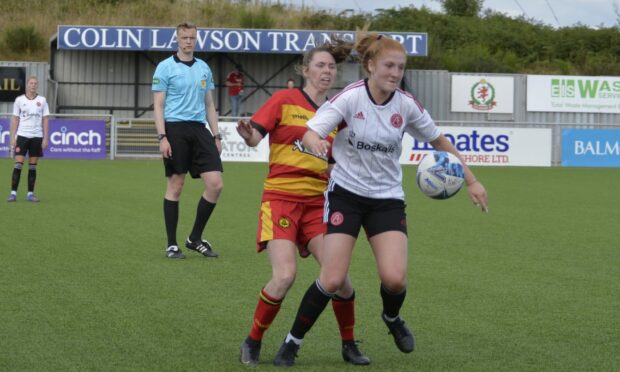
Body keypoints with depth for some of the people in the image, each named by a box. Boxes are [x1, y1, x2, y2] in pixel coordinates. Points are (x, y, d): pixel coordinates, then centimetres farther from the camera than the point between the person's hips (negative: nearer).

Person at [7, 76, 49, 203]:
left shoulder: (42, 100, 5)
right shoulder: (19, 100, 4)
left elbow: (45, 120, 5)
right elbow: (15, 120, 5)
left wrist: (45, 138, -1)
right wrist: (12, 138, -2)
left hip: (37, 136, 1)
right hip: (22, 135, -1)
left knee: (33, 166, 3)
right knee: (18, 164, -7)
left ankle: (30, 194, 8)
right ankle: (13, 193, -6)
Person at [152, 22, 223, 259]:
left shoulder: (204, 69, 15)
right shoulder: (166, 67, 0)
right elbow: (158, 105, -4)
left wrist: (216, 136, 13)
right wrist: (162, 137, -13)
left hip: (199, 130, 5)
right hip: (175, 128, -5)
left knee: (215, 184, -4)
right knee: (175, 185, -1)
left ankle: (195, 239, 10)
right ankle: (172, 244, 8)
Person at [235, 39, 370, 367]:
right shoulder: (285, 100, -1)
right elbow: (255, 136, -10)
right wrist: (248, 136, -31)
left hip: (317, 202, 4)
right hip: (281, 198, -4)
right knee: (285, 275, -19)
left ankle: (349, 345, 13)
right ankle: (252, 342, 3)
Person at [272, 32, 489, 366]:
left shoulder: (406, 105, -5)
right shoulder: (350, 98, -14)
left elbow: (439, 140, 10)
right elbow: (310, 132, -22)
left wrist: (471, 181, 10)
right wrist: (314, 142, -47)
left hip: (387, 198, 3)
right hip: (346, 192, -2)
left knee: (394, 279, -14)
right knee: (332, 279, -12)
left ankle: (392, 318, 23)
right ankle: (292, 342, 9)